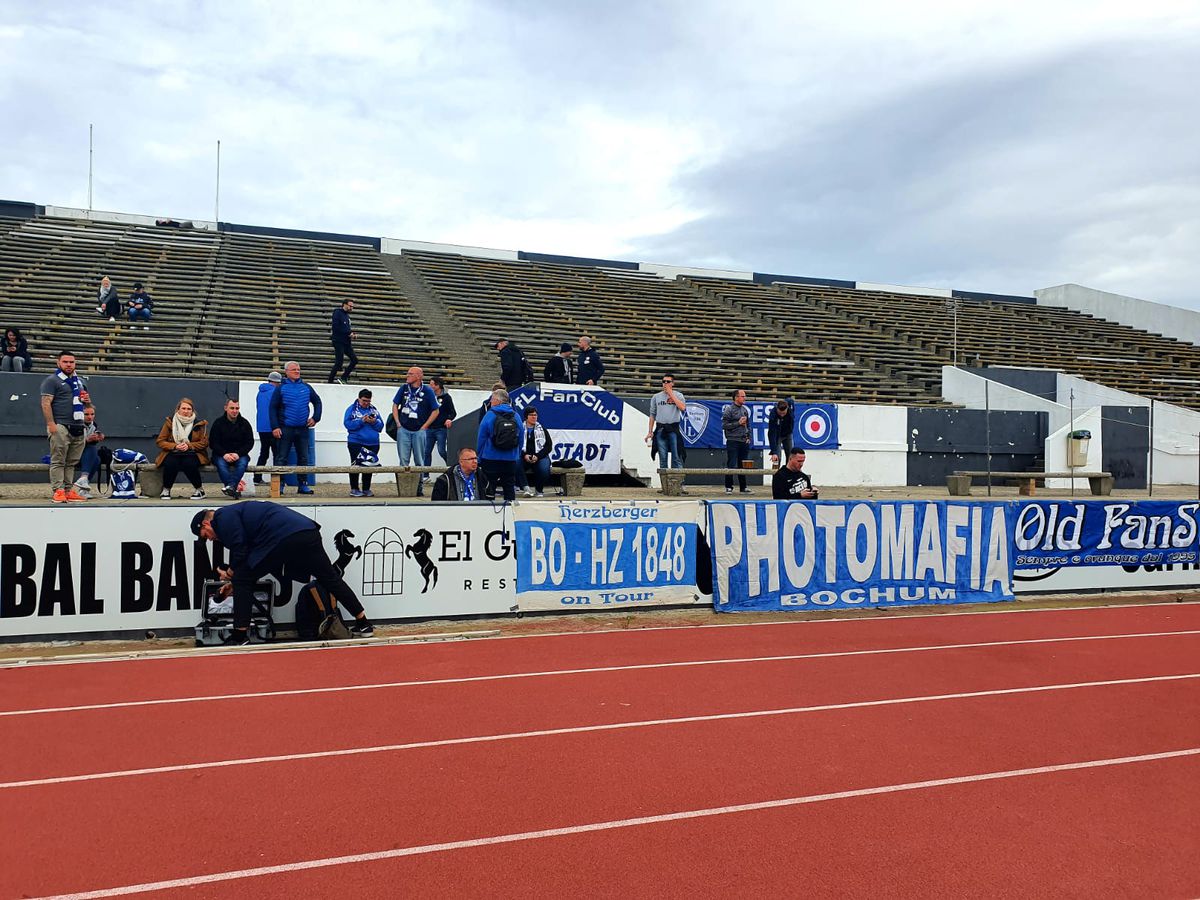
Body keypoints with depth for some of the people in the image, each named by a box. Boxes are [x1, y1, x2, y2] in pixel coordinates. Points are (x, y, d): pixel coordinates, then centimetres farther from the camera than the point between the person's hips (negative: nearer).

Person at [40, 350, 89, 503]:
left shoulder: (79, 381, 21)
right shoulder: (52, 380, -1)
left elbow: (85, 401, 32)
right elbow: (46, 403, -9)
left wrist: (87, 400, 6)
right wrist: (51, 424, -19)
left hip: (78, 427, 7)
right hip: (60, 427, -7)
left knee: (72, 462, 8)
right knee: (58, 461, -8)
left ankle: (69, 490, 11)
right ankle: (58, 490, -9)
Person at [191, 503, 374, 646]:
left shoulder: (223, 517, 7)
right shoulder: (234, 512, 35)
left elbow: (239, 551, -1)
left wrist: (230, 574, 18)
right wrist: (235, 582, 38)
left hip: (283, 539, -9)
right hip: (308, 531, 9)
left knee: (241, 580, 7)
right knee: (330, 579, 16)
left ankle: (240, 635, 10)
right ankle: (363, 624, 21)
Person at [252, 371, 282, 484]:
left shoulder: (260, 392, 13)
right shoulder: (275, 392, -11)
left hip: (261, 427, 7)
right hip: (272, 427, -7)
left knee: (263, 453, 13)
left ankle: (257, 478, 11)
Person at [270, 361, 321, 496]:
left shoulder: (306, 387, 8)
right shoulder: (281, 388, -1)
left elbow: (317, 402, 20)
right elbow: (273, 408, -3)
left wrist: (315, 418, 8)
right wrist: (275, 427, -11)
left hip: (302, 429, 4)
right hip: (285, 428, -4)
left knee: (303, 458, 8)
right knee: (281, 458, -1)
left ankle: (303, 484, 15)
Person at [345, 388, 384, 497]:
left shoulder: (374, 410, 14)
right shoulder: (352, 409, 2)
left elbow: (380, 426, 11)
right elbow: (347, 424, -10)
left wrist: (374, 422, -10)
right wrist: (362, 421, -17)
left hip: (372, 444, 4)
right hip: (356, 443, -4)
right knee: (356, 466, -3)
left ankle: (366, 489, 15)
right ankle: (354, 489, 4)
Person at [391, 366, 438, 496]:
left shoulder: (427, 391, -3)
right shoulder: (404, 388, 6)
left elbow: (435, 411, 0)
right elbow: (395, 405, 15)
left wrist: (424, 427, -4)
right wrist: (398, 423, 5)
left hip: (419, 431, -3)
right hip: (403, 430, 3)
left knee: (419, 461, 4)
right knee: (403, 460, 4)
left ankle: (420, 486, 11)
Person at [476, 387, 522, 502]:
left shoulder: (489, 415, -9)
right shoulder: (516, 416, 1)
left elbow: (481, 438, -7)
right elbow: (521, 439, 5)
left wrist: (479, 457, 2)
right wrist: (517, 455, 14)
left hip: (491, 458, -3)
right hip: (511, 459, 3)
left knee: (489, 488, 4)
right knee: (509, 486, 11)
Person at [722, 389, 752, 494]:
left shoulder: (745, 409, 14)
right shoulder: (729, 409, -6)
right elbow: (724, 425, -11)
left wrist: (748, 437, 11)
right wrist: (738, 423, -14)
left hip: (744, 442, 6)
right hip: (733, 441, -6)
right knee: (731, 465, -4)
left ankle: (743, 487, 16)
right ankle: (728, 487, 3)